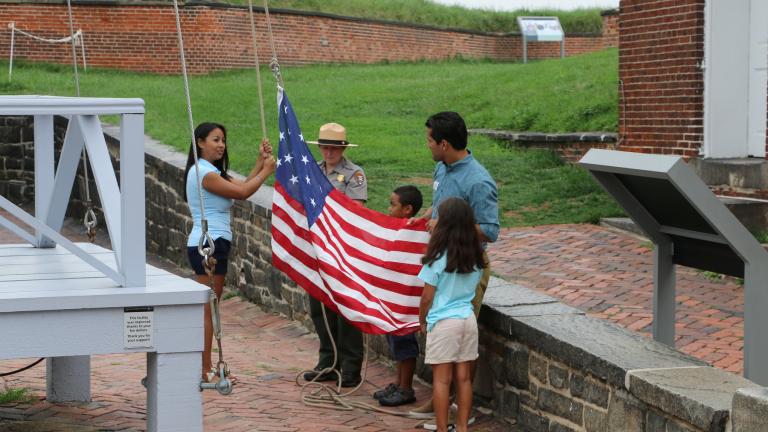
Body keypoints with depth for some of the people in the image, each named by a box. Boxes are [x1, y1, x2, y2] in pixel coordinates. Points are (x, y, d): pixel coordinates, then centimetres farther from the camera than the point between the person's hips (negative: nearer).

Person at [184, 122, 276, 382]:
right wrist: (267, 171, -4)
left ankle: (204, 367, 15)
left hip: (212, 243, 11)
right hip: (210, 243, -11)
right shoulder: (203, 173, -14)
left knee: (208, 308, 11)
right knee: (208, 309, -7)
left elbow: (241, 186, 10)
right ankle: (205, 370, -4)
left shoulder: (212, 171, 18)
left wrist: (261, 161, 8)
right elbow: (242, 193, -16)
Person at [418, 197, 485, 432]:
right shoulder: (476, 258, 2)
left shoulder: (439, 257, -13)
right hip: (468, 319, 5)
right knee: (463, 377, 10)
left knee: (441, 379, 2)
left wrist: (422, 321, 6)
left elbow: (427, 297, -8)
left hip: (443, 322, -5)